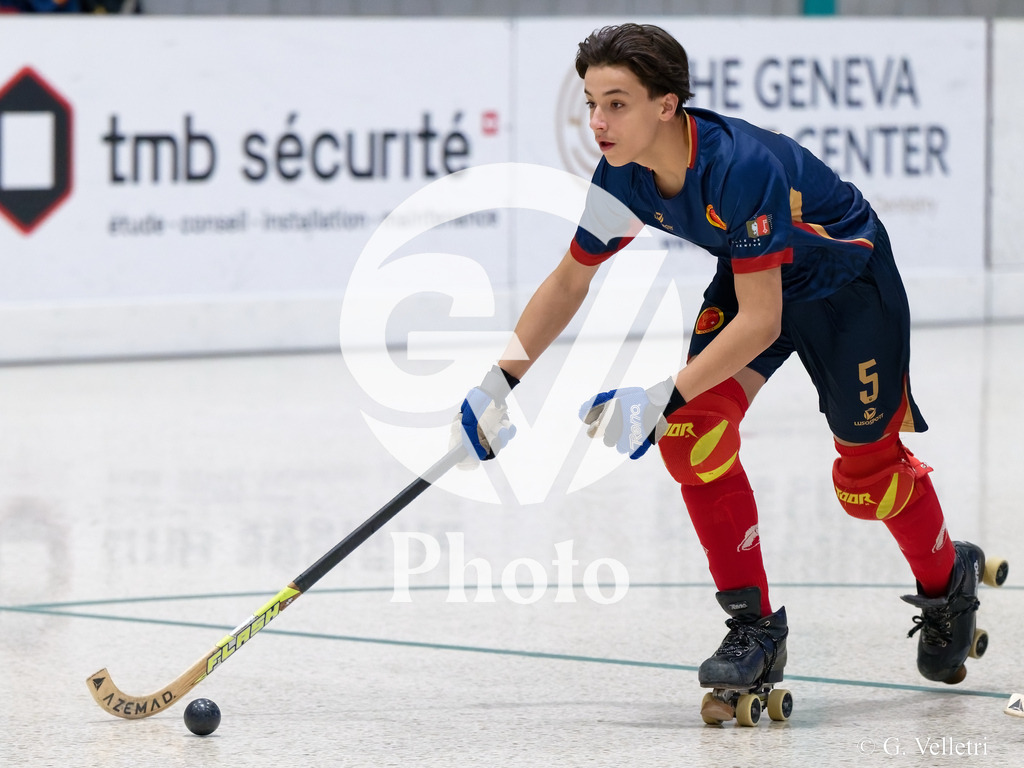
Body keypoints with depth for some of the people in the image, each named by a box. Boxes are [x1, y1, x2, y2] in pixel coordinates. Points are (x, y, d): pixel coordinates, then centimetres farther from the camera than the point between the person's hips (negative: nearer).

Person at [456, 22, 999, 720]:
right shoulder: (621, 177, -18)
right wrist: (502, 380, -5)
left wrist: (668, 395, -43)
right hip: (749, 276, 6)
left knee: (866, 472, 2)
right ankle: (754, 624, -4)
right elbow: (570, 281, -1)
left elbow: (761, 321, -38)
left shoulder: (742, 167, -39)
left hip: (847, 277, -6)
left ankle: (950, 579, 34)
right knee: (694, 431, -14)